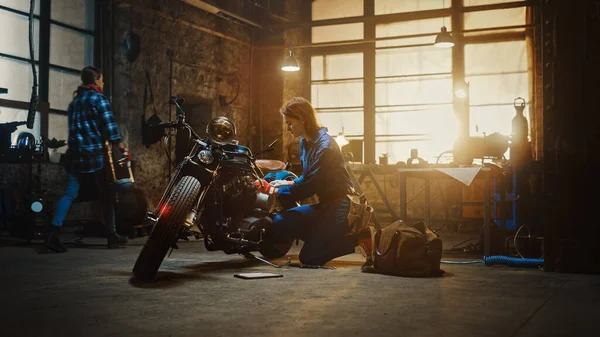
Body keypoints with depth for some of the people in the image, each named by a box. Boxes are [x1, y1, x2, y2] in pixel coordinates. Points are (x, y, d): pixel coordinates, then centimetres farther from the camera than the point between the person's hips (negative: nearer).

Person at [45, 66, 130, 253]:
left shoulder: (75, 101, 18)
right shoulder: (98, 98, -4)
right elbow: (109, 125, -12)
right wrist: (122, 148, -10)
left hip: (74, 153, 6)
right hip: (93, 154, -6)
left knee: (70, 193, 1)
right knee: (106, 194, 6)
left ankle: (54, 233, -15)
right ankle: (112, 235, 12)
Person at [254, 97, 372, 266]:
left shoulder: (325, 146, -20)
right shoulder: (304, 142, 9)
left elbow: (309, 186, -22)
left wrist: (273, 190, -16)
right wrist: (288, 183, 3)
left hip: (339, 203, -9)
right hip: (325, 203, 9)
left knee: (309, 257, -13)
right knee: (279, 223, -3)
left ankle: (358, 238, -1)